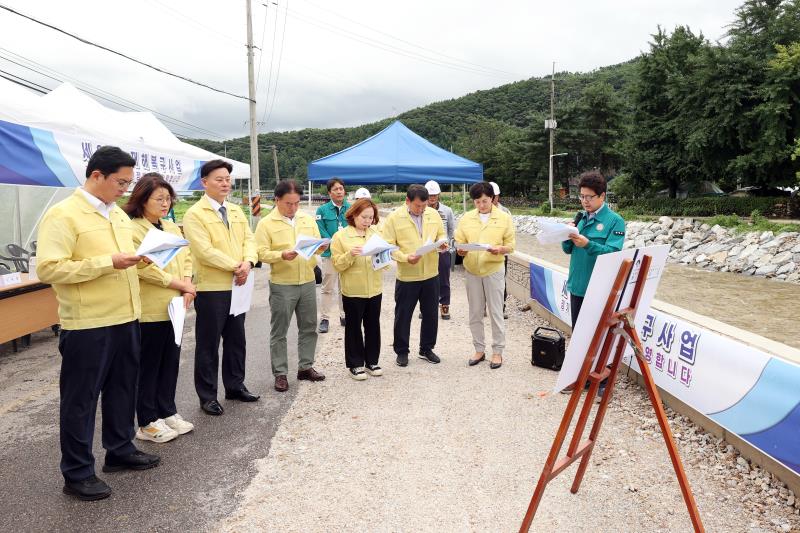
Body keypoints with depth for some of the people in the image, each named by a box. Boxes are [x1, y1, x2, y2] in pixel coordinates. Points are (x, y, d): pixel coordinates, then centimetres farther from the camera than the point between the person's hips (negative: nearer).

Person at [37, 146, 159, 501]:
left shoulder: (119, 214, 13)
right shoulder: (62, 214, -13)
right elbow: (48, 269, -20)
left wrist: (136, 259, 2)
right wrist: (108, 262, -23)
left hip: (125, 318, 8)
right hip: (87, 325, -8)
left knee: (123, 389, 18)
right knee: (80, 399, 5)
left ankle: (120, 451, 34)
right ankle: (77, 473, 18)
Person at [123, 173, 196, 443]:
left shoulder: (172, 227, 14)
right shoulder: (132, 228, -11)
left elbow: (185, 259, 12)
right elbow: (144, 268, -19)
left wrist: (188, 288, -5)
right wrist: (180, 284, -15)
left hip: (174, 307, 7)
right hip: (149, 310, -7)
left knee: (171, 362, 14)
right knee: (148, 366, 4)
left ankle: (168, 412, 27)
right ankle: (148, 423, 15)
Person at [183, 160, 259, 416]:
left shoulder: (236, 211, 12)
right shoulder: (194, 214, -10)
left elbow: (249, 239, 7)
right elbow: (205, 252, -19)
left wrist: (247, 262, -13)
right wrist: (235, 266, -15)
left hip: (237, 286, 7)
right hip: (211, 288, -7)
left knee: (236, 339, 16)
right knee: (208, 344, 4)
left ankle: (235, 386, 31)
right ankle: (207, 396, 16)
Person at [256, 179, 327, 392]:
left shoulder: (308, 220, 8)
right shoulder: (266, 223, -6)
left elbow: (317, 245, 10)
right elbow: (262, 253, -12)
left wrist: (321, 247, -13)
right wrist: (282, 255, -28)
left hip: (307, 282, 4)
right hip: (282, 285, -4)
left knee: (309, 327, 13)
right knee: (279, 331, 4)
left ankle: (306, 367, 27)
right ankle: (280, 373, 15)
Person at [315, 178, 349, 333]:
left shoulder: (351, 209, 1)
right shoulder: (322, 210, -2)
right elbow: (321, 232, -6)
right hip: (329, 253, -2)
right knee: (328, 288, 4)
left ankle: (344, 316, 25)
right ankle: (324, 319, 12)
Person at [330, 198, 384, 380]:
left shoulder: (375, 234, 9)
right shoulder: (340, 236, -5)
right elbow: (337, 265, -9)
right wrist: (350, 255, -25)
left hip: (375, 289, 4)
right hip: (353, 290, -4)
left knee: (373, 326, 11)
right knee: (354, 327, 6)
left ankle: (371, 361, 25)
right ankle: (355, 364, 17)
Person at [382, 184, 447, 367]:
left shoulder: (433, 214, 2)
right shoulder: (394, 218, -9)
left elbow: (441, 234, 14)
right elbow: (389, 246, -10)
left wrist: (442, 243, -9)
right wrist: (405, 257, -24)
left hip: (431, 274, 4)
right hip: (406, 276, -3)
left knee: (430, 314, 14)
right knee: (403, 315, 8)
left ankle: (426, 349, 31)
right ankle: (402, 351, 24)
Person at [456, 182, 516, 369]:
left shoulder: (504, 218, -1)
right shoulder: (466, 218, 5)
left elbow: (511, 245, -1)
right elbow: (459, 242, 5)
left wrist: (500, 249, -22)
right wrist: (461, 250, -17)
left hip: (494, 270, -3)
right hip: (472, 271, 3)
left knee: (496, 313, 3)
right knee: (475, 313, 10)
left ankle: (497, 352, 15)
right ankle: (479, 350, 24)